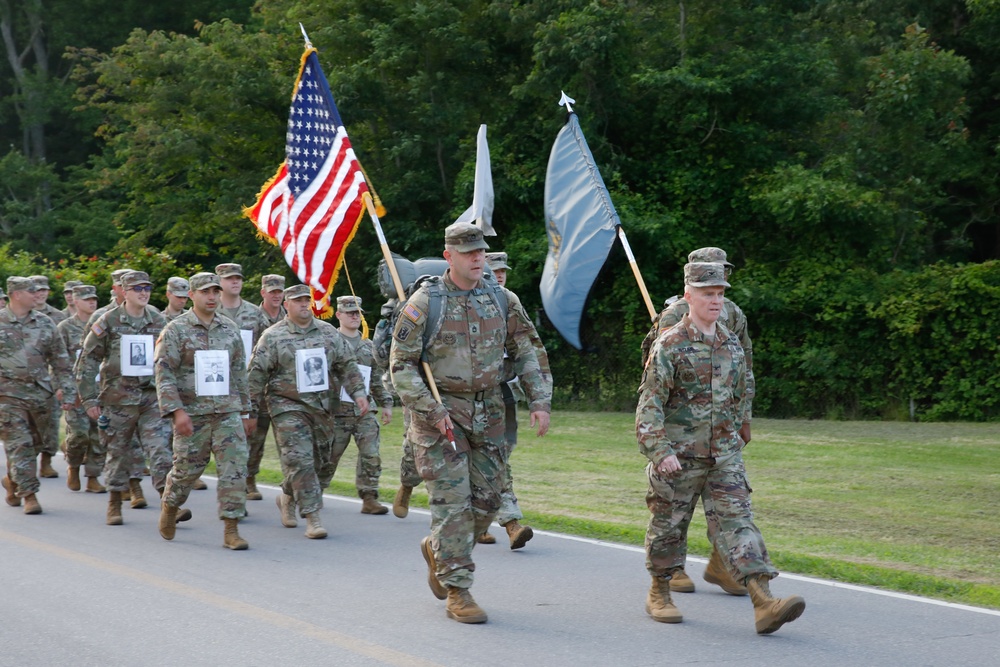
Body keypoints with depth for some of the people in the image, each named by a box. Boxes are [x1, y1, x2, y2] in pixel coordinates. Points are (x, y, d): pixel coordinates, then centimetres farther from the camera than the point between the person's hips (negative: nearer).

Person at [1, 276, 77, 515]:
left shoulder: (44, 323, 7)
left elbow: (60, 360, 10)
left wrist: (68, 392, 4)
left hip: (41, 394, 4)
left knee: (33, 444, 12)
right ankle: (29, 495, -5)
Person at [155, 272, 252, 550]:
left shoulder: (230, 329, 11)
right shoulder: (176, 330, -3)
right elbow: (164, 373, -9)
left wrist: (244, 412, 15)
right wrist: (177, 411, -18)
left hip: (228, 412, 3)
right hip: (192, 414, -3)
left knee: (234, 469, -7)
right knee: (187, 469, 7)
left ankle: (231, 530, -4)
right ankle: (170, 506, 36)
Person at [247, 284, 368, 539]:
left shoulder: (328, 332, 10)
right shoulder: (273, 336, -3)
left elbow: (346, 365, 14)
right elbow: (256, 374, -3)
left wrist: (358, 392, 2)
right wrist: (251, 412, -6)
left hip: (322, 407, 5)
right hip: (288, 406, -5)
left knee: (322, 463, 10)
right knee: (300, 462, -13)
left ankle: (287, 498, 34)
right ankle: (313, 518, -10)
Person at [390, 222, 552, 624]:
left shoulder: (502, 300, 5)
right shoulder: (425, 303, -9)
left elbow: (525, 353, 14)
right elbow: (401, 365, -7)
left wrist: (539, 401, 4)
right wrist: (431, 411, -15)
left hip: (488, 414, 5)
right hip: (440, 413, -5)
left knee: (487, 500, 8)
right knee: (453, 501, -7)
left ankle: (438, 550, 34)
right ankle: (457, 593, 0)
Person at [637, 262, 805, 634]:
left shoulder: (732, 345, 10)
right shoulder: (670, 345, -8)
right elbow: (650, 402, -13)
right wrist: (660, 449, -21)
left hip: (724, 456, 4)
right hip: (678, 457, -4)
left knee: (737, 521, -6)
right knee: (669, 524, 8)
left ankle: (764, 603, -17)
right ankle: (659, 594, 28)